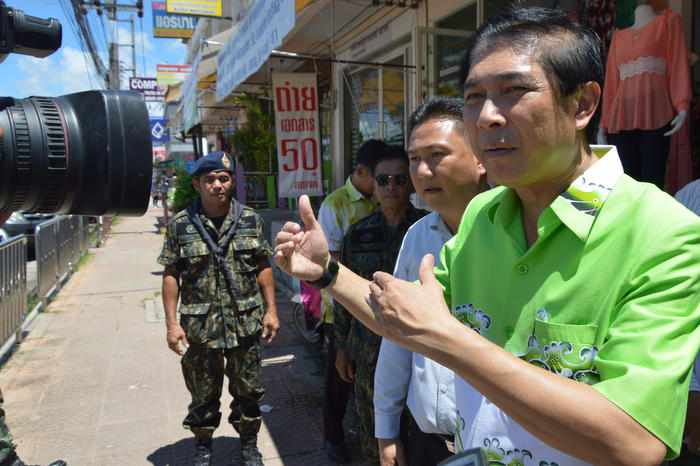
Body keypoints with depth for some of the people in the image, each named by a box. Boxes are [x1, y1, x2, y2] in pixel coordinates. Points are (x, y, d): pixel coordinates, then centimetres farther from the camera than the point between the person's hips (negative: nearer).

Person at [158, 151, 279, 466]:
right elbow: (171, 275, -2)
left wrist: (271, 309, 0)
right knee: (203, 393, 15)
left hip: (246, 323, 1)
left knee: (248, 389, 14)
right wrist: (172, 323, -6)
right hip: (200, 325, -1)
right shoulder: (180, 225, -4)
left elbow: (263, 267, 4)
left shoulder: (251, 220, 0)